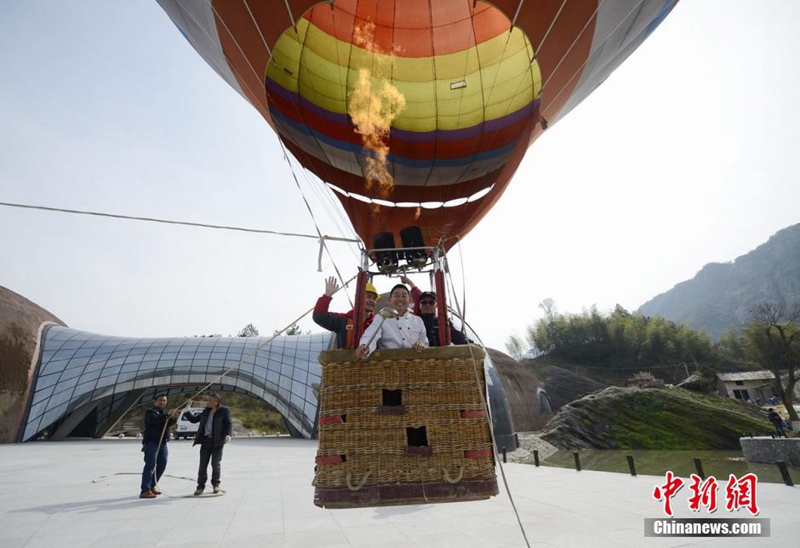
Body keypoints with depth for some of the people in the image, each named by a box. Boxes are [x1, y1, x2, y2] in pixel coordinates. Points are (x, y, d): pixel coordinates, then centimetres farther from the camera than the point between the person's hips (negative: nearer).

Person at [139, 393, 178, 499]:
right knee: (150, 465, -12)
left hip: (162, 443, 7)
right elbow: (154, 420, -25)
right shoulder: (150, 412, -2)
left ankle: (153, 485, 28)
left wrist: (173, 417, -24)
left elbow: (171, 423, -1)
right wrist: (167, 415, -39)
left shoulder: (165, 413, 18)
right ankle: (145, 491, -11)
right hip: (151, 442, -7)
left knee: (162, 464, 12)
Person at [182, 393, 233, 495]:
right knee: (203, 464, 7)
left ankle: (216, 485, 22)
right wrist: (186, 412, 7)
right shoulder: (206, 411, 10)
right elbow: (194, 419, 19)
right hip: (205, 441, 5)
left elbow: (228, 424, -12)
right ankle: (201, 486, 17)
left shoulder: (224, 411, -7)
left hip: (217, 441, -5)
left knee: (216, 464, 5)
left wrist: (228, 434, -29)